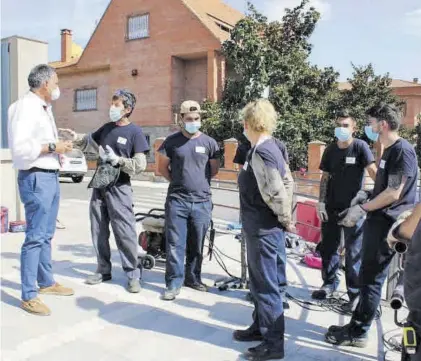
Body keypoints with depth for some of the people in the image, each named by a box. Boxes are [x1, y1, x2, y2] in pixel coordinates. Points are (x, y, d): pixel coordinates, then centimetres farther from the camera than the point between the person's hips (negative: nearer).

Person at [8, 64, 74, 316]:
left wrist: (60, 146, 3)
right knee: (35, 237, -4)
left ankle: (46, 282, 30)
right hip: (36, 178, -9)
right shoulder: (25, 107, -13)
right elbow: (20, 147, -22)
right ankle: (29, 295, 5)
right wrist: (52, 147, -16)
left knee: (46, 235, 17)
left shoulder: (45, 108, 15)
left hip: (51, 176, 9)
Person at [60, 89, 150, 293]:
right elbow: (89, 142, 26)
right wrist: (76, 138, 7)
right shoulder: (107, 128, 11)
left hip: (119, 189, -7)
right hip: (99, 186, 7)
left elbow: (140, 165, -12)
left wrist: (117, 160, -19)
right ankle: (103, 270, 26)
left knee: (125, 233, -6)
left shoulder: (135, 132, -8)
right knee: (98, 231, 12)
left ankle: (133, 275, 5)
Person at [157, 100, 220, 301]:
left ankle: (193, 278, 28)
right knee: (174, 244, 1)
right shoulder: (172, 141, 2)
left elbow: (214, 170, 14)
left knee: (197, 245, 12)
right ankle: (174, 283, 11)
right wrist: (178, 181, 10)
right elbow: (162, 167, 10)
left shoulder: (209, 143, 4)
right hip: (177, 200, -1)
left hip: (202, 202, 1)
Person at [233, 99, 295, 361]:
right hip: (259, 226, 10)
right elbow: (282, 180, 15)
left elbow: (277, 192, -26)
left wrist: (286, 220, -11)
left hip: (264, 229, -10)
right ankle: (261, 327, 37)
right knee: (259, 281, 21)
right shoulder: (267, 148, 9)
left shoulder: (261, 152, -21)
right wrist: (284, 219, 13)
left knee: (266, 285, 2)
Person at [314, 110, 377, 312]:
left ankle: (355, 293, 11)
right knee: (328, 248, 13)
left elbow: (373, 171, -15)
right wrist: (321, 202, 1)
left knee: (353, 253, 1)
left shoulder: (360, 146, -7)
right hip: (331, 208, 5)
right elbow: (325, 177, 8)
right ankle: (329, 284, 30)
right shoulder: (330, 150, 6)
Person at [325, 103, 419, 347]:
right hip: (378, 222, 10)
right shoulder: (389, 151, 16)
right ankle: (356, 326, 26)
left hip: (387, 225, -10)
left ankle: (358, 333, 10)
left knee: (371, 279, -1)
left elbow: (394, 193, -20)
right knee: (369, 277, 15)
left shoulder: (403, 150, -15)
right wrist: (364, 199, 12)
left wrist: (363, 208, -14)